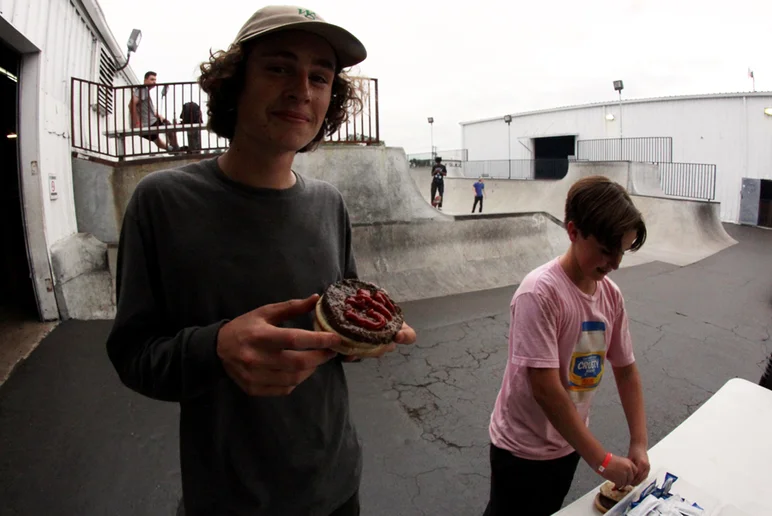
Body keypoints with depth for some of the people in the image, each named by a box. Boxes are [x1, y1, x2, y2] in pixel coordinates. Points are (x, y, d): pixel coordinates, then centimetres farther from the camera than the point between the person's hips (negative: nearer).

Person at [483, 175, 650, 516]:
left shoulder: (611, 294, -5)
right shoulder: (540, 293, -28)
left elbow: (626, 370, 4)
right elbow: (545, 389, -28)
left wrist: (639, 443, -4)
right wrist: (602, 460, -23)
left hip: (569, 443, 7)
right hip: (523, 449, -6)